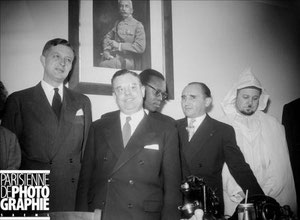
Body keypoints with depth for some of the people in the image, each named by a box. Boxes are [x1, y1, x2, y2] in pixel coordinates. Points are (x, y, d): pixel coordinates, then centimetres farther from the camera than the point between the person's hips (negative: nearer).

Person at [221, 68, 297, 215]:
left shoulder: (272, 125, 7)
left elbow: (279, 164, 1)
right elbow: (222, 165, -5)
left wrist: (264, 192, -11)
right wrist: (237, 192, -17)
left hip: (269, 199, 2)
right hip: (236, 202, -1)